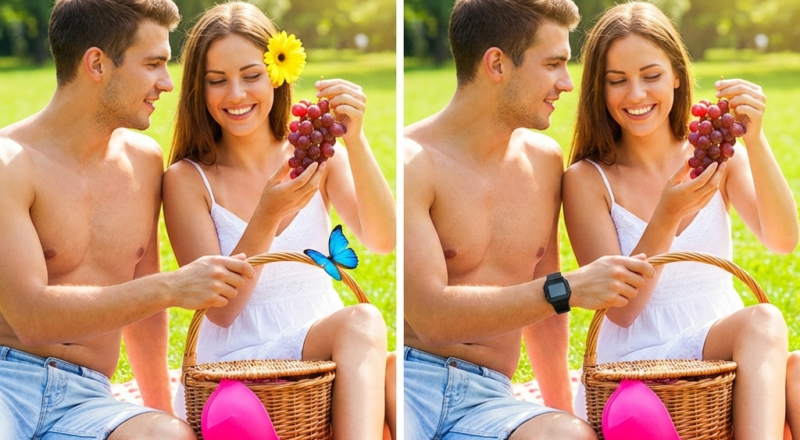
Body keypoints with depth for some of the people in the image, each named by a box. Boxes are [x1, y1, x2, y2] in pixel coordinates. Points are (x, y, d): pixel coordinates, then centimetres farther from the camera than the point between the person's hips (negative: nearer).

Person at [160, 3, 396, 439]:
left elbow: (382, 240, -10)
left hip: (327, 346, 4)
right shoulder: (187, 180, -1)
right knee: (362, 323, -32)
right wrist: (268, 215, -23)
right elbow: (221, 308, -9)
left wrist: (355, 141, -24)